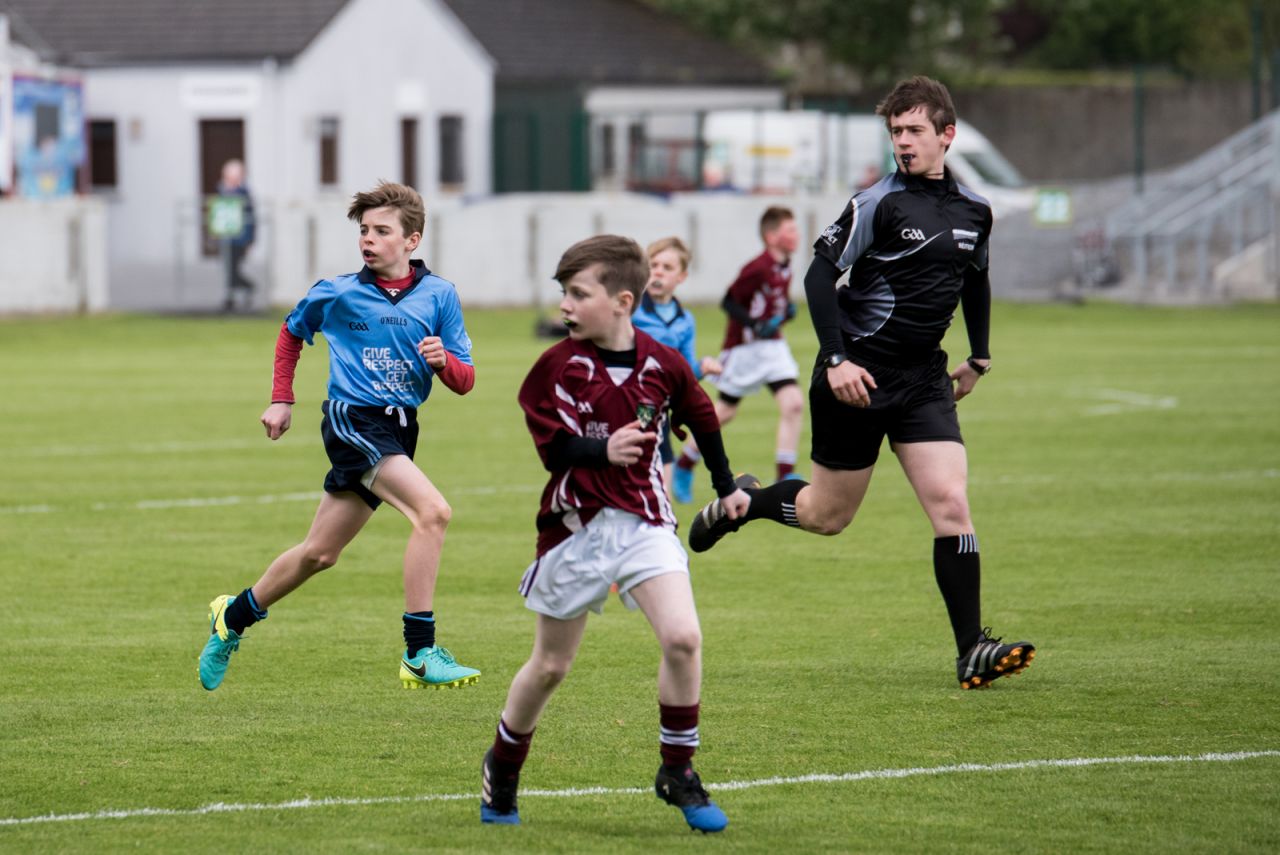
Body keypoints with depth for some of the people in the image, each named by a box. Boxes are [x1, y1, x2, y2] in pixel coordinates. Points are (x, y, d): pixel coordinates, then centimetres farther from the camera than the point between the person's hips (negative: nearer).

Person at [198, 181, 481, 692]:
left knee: (319, 554, 13)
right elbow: (292, 332, 21)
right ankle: (420, 654, -26)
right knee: (432, 511, -26)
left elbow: (464, 382, 3)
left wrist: (443, 361, -18)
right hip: (353, 419, -4)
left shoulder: (438, 296, 3)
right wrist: (280, 400, 18)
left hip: (398, 430, 4)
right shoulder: (336, 294, 0)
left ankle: (235, 617, 37)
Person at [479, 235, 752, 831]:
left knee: (682, 637, -18)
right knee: (550, 664, 9)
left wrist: (726, 489, 22)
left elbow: (702, 420, 14)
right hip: (574, 527, -1)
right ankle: (503, 767, 33)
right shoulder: (557, 367, -8)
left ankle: (677, 772, -2)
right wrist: (604, 450, -29)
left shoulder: (663, 365, -3)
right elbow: (552, 450, -11)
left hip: (643, 521, 1)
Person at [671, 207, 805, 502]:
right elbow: (729, 301, -18)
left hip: (773, 345, 7)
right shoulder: (759, 268, -20)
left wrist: (787, 310, 2)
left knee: (793, 403, -10)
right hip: (744, 347, -7)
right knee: (725, 412, 5)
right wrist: (756, 326, -26)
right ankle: (684, 465, 24)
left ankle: (786, 476, -8)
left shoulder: (785, 267, 5)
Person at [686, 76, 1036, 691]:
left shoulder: (974, 211, 7)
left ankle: (972, 651, -12)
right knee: (828, 515, 6)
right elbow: (819, 275, -12)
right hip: (857, 375, -4)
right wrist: (836, 359, -19)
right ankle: (738, 505, 36)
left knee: (951, 505, -11)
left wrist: (978, 357, 22)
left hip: (923, 380, 4)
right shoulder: (879, 203, -11)